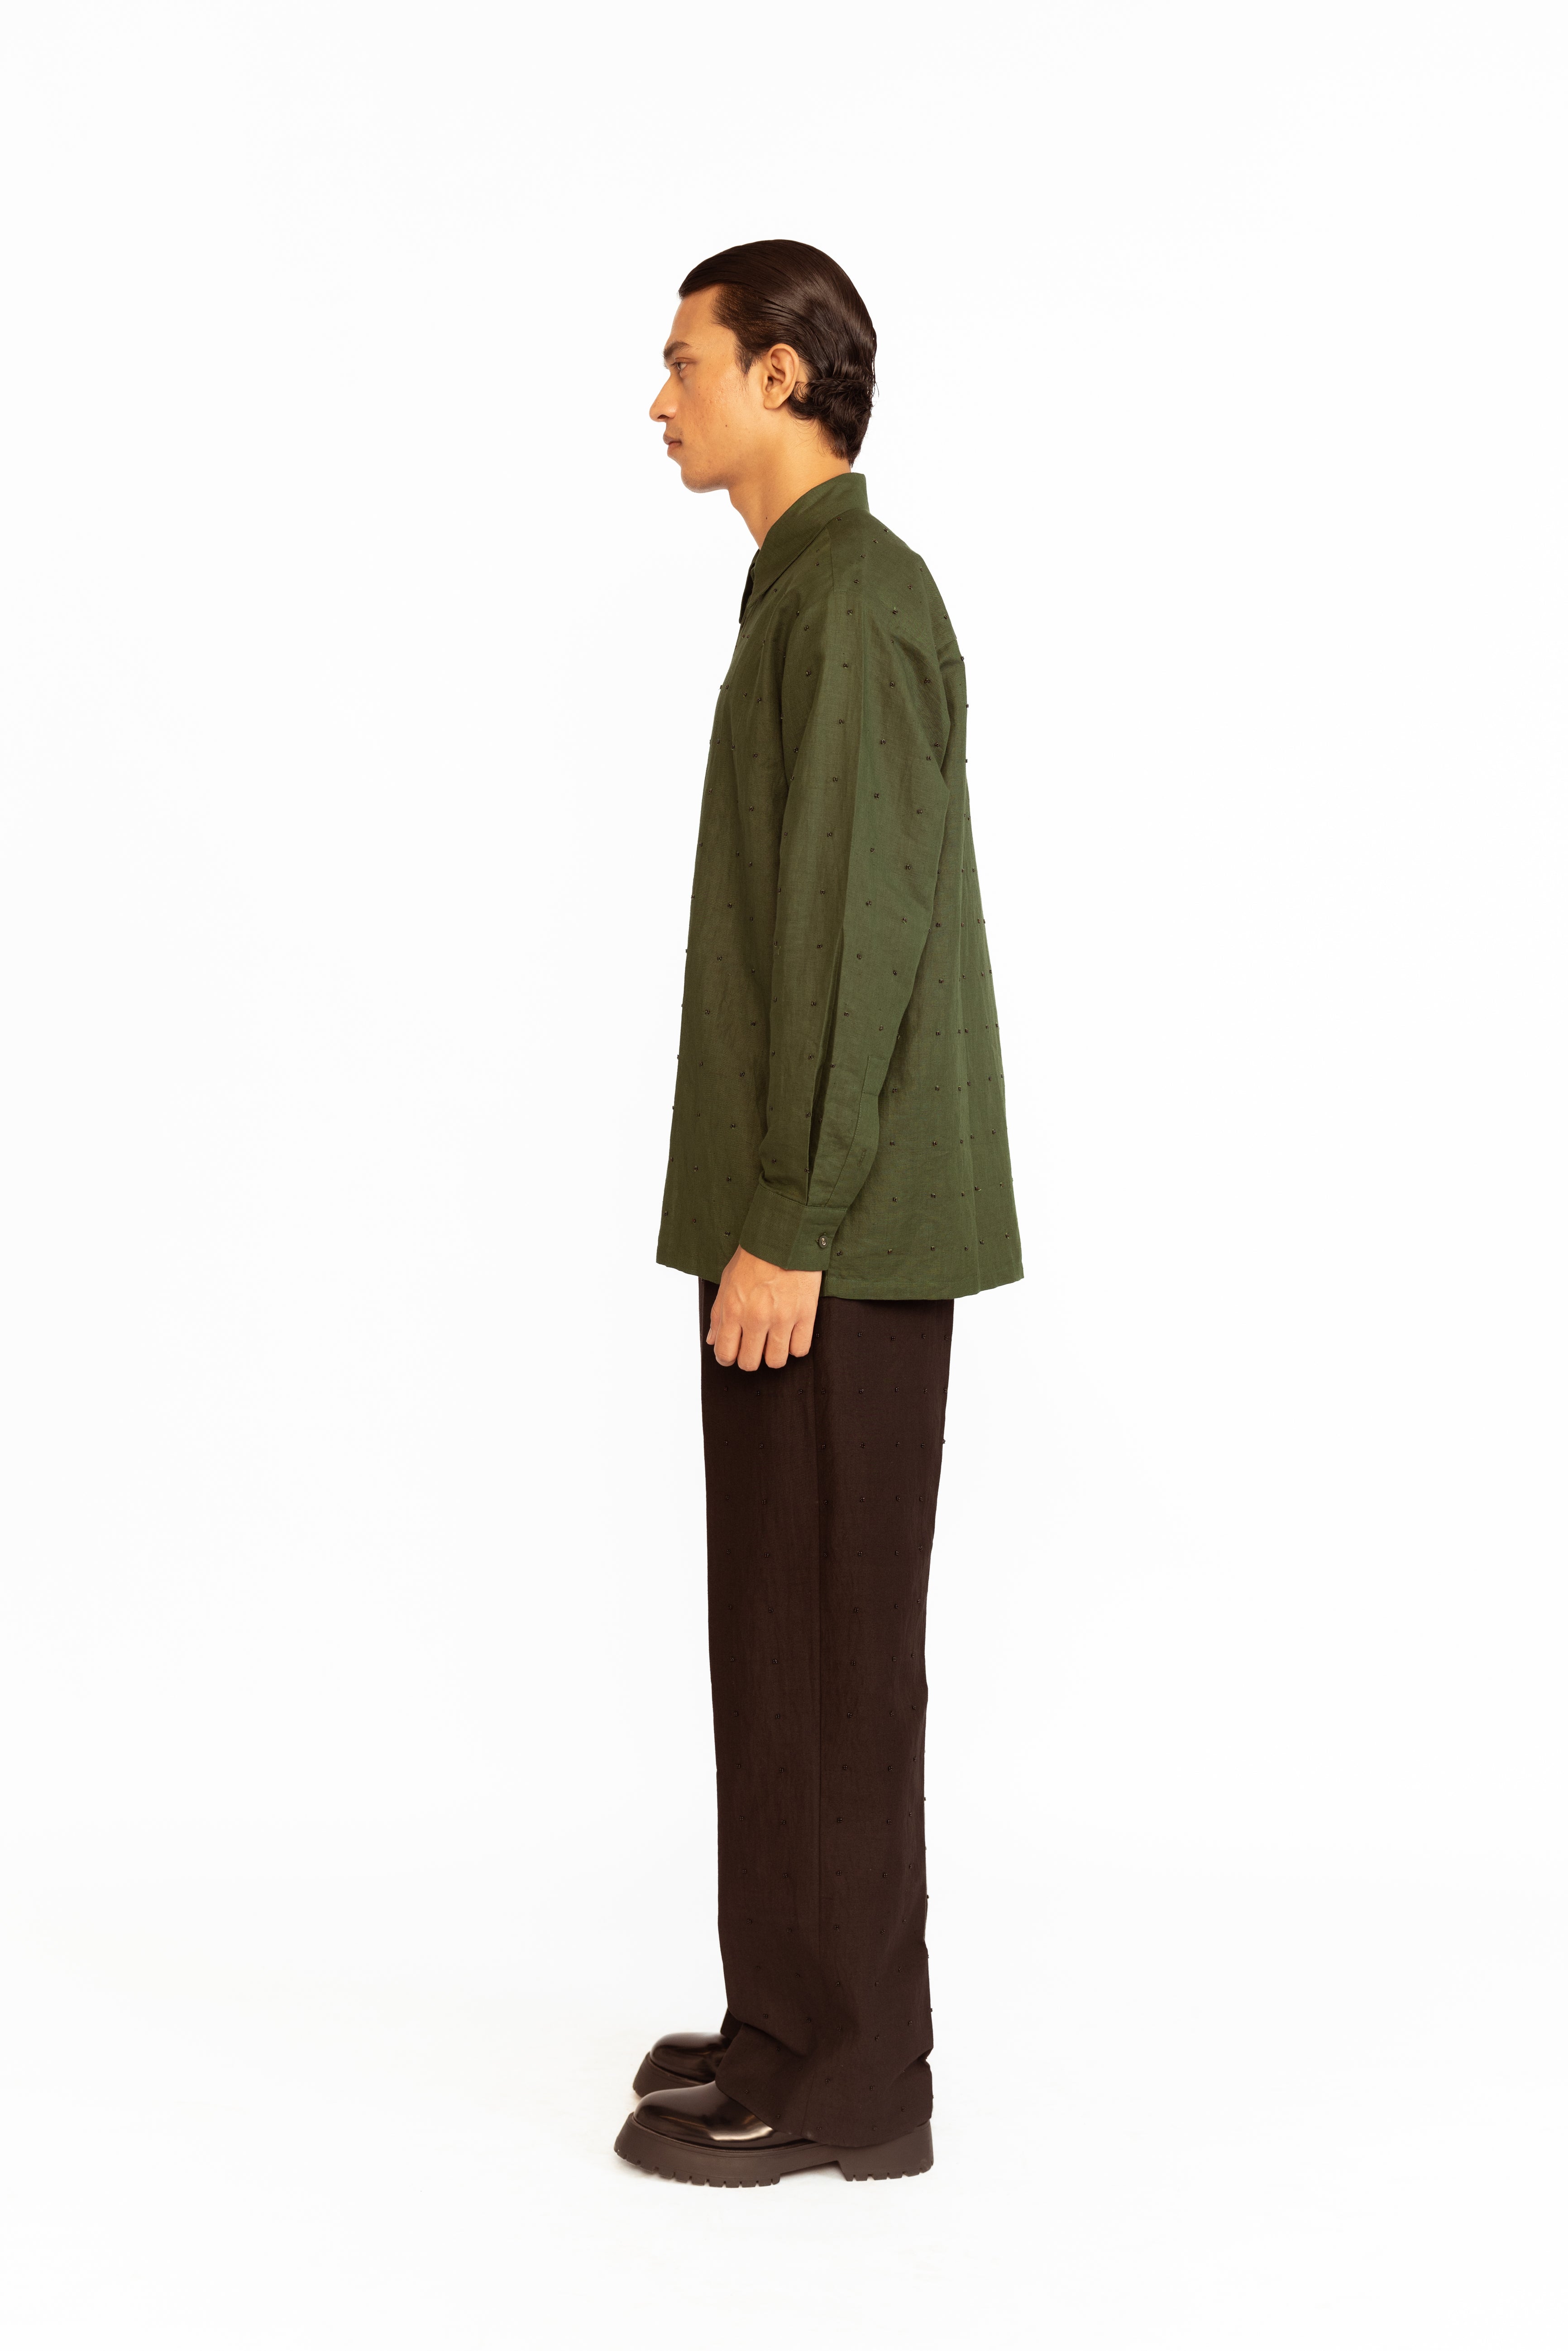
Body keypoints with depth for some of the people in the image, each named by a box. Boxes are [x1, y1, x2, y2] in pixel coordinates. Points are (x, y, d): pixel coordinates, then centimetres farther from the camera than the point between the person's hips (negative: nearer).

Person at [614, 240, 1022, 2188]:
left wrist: (786, 1227, -22)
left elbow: (860, 936, -21)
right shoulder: (829, 605, 18)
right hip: (817, 1221, 10)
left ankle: (846, 2077, 5)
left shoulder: (855, 601, -15)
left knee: (825, 1640, -4)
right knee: (790, 1627, 13)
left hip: (836, 1230, -10)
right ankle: (808, 2013, 23)